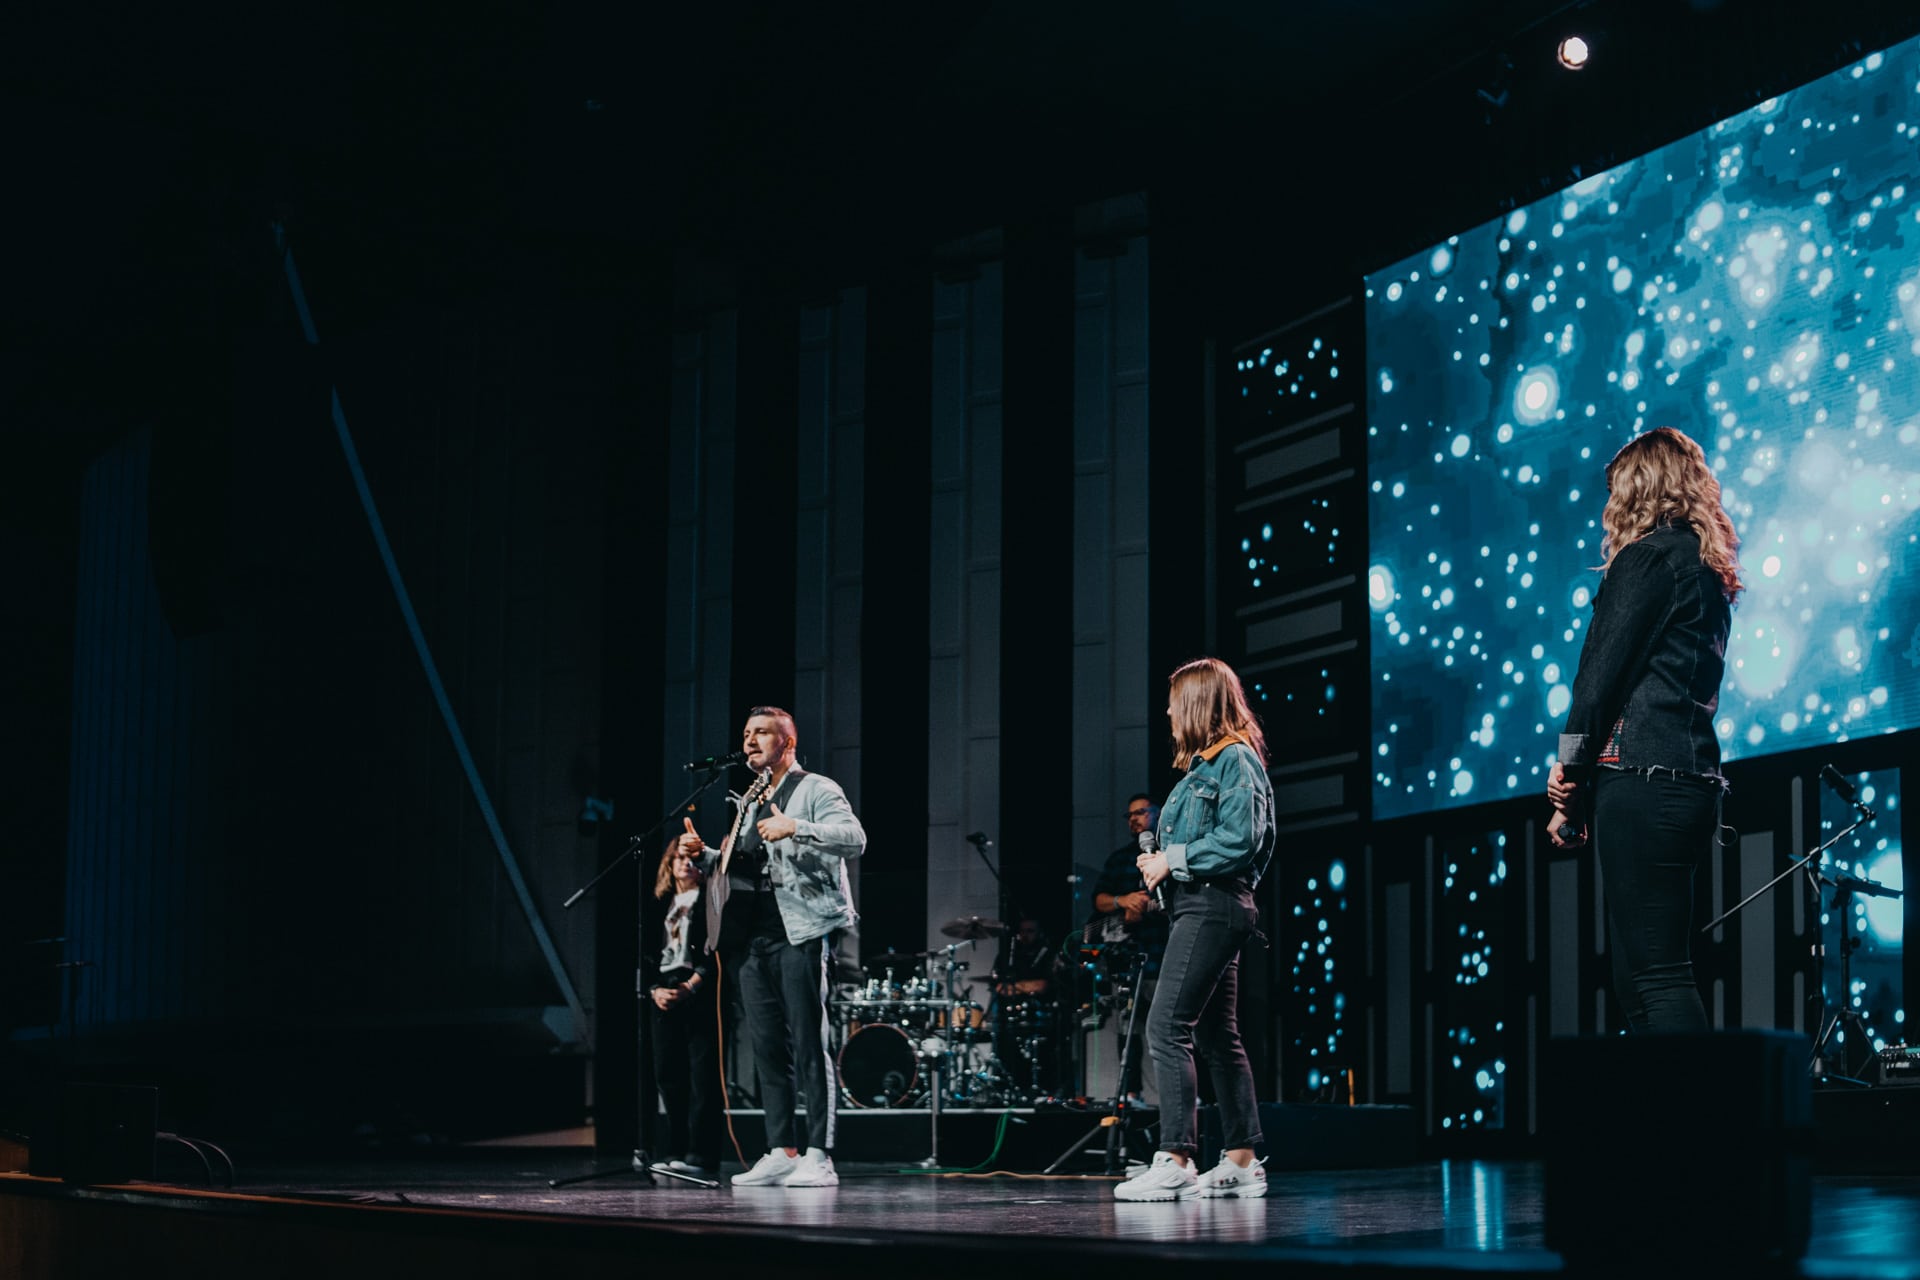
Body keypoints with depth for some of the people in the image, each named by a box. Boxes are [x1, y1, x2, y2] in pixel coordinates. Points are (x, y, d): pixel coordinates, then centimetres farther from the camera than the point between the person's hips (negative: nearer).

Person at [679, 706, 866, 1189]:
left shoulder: (816, 789, 0)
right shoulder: (751, 802, 23)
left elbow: (855, 838, -15)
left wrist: (795, 828, -27)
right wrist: (706, 855, 10)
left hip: (800, 932, -8)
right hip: (753, 937, 8)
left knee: (809, 1047, -9)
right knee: (767, 1049, 6)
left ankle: (819, 1157, -9)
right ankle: (781, 1153, 9)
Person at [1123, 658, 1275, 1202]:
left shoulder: (1235, 759, -11)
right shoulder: (1207, 763, 19)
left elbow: (1239, 840, -20)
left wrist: (1173, 859, -14)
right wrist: (1163, 860, 9)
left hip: (1213, 906, -11)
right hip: (1202, 906, 11)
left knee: (1167, 1030, -15)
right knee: (1217, 1037, 12)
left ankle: (1174, 1162, -16)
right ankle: (1242, 1163, 16)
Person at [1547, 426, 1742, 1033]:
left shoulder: (1649, 556, -5)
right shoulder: (1710, 572, 23)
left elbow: (1604, 668, -10)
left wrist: (1571, 764, 0)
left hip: (1642, 782, -9)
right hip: (1692, 783, 9)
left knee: (1658, 977, -13)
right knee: (1639, 978, 10)